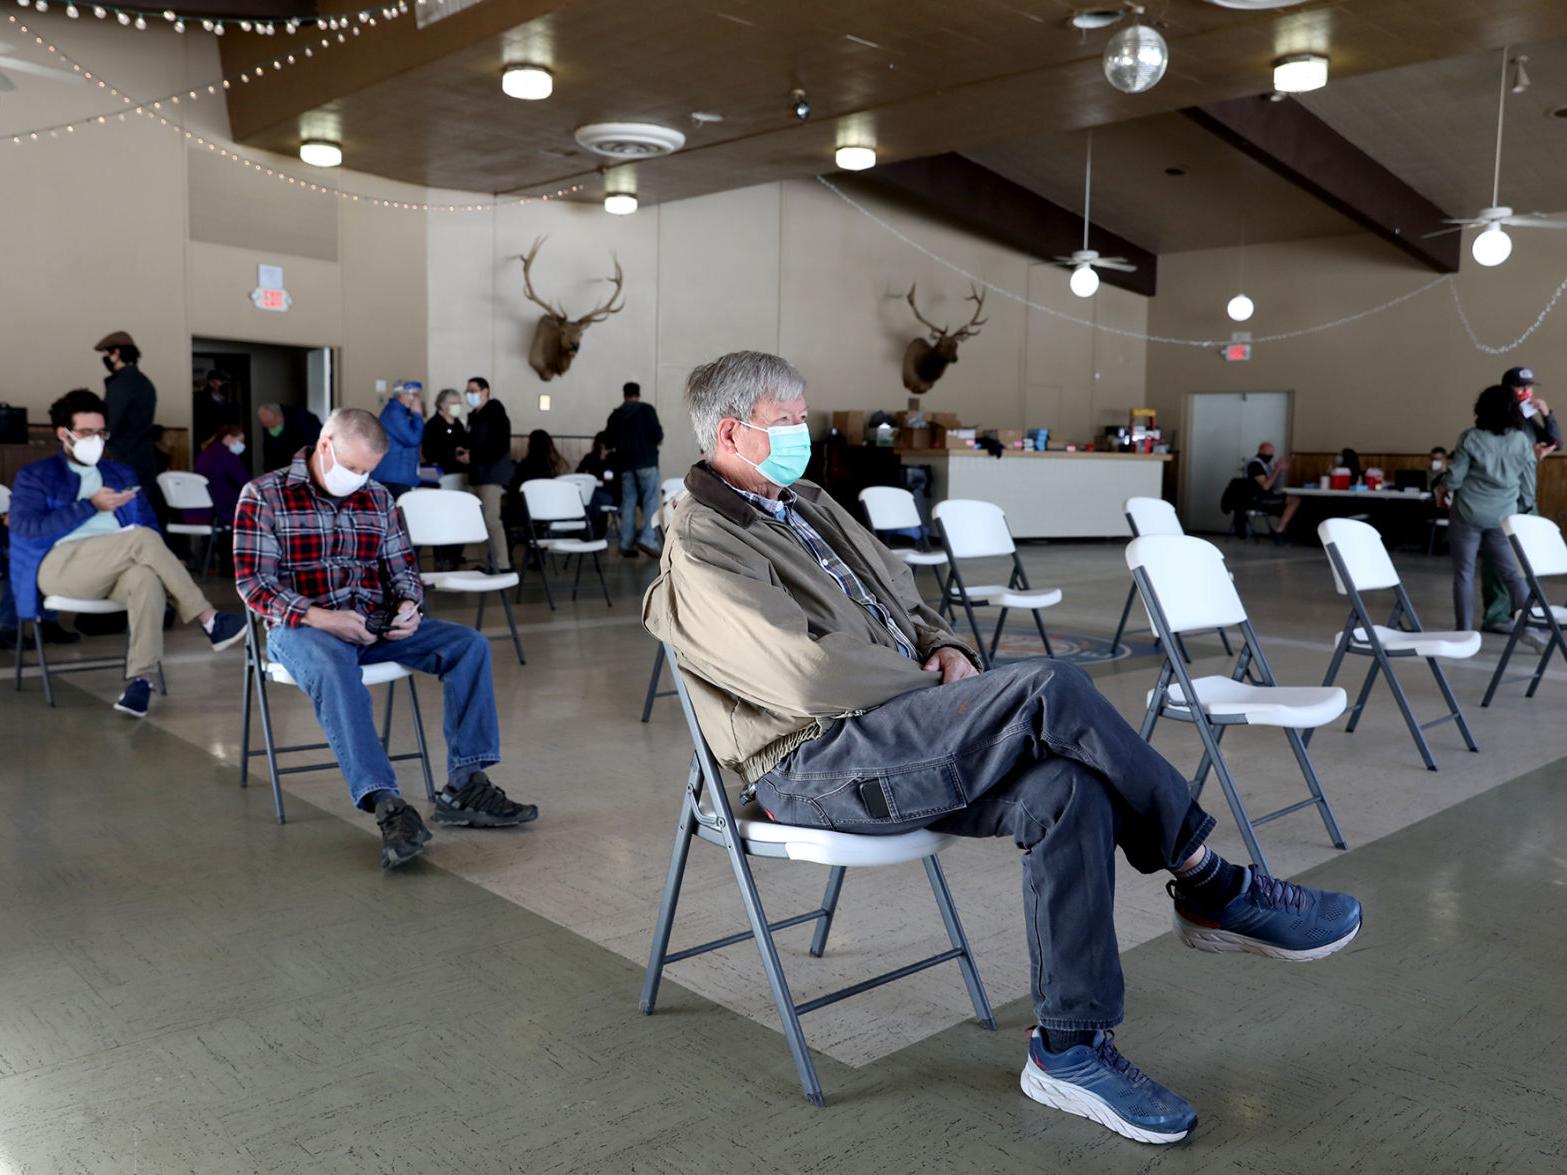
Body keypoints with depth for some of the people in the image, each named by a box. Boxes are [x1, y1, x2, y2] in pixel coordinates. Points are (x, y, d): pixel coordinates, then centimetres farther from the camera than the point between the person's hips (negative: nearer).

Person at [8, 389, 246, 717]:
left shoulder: (121, 474, 26)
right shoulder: (36, 476, 14)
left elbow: (150, 524, 18)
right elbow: (25, 526, -4)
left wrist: (164, 564, -4)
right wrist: (91, 506, -11)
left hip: (119, 569, 3)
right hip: (59, 567, -3)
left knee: (147, 578, -37)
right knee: (142, 539, -31)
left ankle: (140, 679, -44)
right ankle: (209, 620, -26)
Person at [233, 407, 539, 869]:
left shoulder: (378, 499, 13)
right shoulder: (264, 496, -2)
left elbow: (403, 567, 18)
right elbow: (252, 581, -9)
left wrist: (408, 604, -7)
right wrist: (319, 616, -23)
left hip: (375, 624, 5)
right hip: (302, 627, -5)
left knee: (469, 644, -16)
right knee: (334, 667, -40)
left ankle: (464, 787, -19)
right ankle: (387, 807, -47)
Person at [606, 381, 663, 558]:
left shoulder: (615, 414, 11)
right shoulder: (647, 409, 0)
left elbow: (609, 442, 10)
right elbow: (657, 434, -8)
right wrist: (657, 441, 13)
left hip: (625, 463, 4)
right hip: (646, 460, -4)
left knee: (628, 502, 7)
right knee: (651, 501, -2)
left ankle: (626, 544, 4)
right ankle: (647, 538, -17)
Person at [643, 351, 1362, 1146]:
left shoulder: (806, 504, 20)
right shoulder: (699, 551, -10)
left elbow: (901, 594, 26)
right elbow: (805, 678, -21)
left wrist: (944, 647, 4)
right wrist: (923, 679, -8)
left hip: (889, 737, 9)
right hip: (817, 763, -8)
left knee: (1067, 790, -19)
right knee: (1050, 689, -26)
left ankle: (1070, 1050, -8)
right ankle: (1208, 885, -10)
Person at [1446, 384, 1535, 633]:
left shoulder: (1471, 438, -8)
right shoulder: (1522, 440, 1)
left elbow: (1454, 477, -6)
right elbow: (1528, 482, 6)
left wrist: (1447, 491, 16)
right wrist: (1524, 509, 20)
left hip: (1468, 513, -2)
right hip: (1503, 516, 3)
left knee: (1464, 573, 5)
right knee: (1513, 572, 9)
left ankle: (1464, 630, 7)